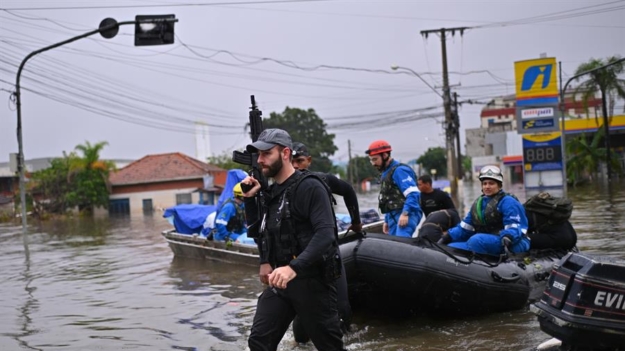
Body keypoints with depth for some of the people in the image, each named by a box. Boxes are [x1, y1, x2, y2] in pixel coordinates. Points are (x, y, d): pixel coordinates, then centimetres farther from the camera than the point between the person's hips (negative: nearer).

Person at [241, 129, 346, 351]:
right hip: (279, 281, 7)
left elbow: (325, 234, -25)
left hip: (312, 280, -7)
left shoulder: (309, 187, -13)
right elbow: (259, 233, 23)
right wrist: (249, 199, 7)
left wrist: (294, 268, -37)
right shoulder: (270, 193, 12)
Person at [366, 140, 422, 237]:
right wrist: (386, 221, 28)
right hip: (393, 217, 10)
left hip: (405, 217, -10)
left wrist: (405, 213, -28)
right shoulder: (385, 173, 22)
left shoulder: (399, 170, -9)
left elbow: (413, 193, -19)